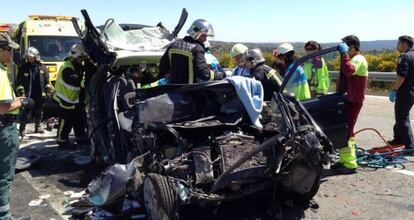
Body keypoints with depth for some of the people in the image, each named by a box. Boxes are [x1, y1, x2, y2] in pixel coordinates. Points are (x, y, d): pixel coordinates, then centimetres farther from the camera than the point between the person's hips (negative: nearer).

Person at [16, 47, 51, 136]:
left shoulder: (42, 67, 6)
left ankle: (38, 127, 25)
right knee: (25, 112, -2)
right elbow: (19, 82, -2)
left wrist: (48, 91, 5)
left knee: (38, 112, 12)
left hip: (39, 94, 2)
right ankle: (22, 128, 4)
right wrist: (21, 92, -9)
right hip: (27, 94, -2)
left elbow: (47, 81, 9)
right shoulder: (23, 67, 0)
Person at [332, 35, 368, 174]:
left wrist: (344, 54, -28)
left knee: (345, 132, -11)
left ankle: (350, 164, -8)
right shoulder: (354, 59, 20)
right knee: (345, 131, 17)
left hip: (353, 101, -11)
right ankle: (345, 160, 27)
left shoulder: (358, 59, -14)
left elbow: (349, 71, -35)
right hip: (349, 100, 11)